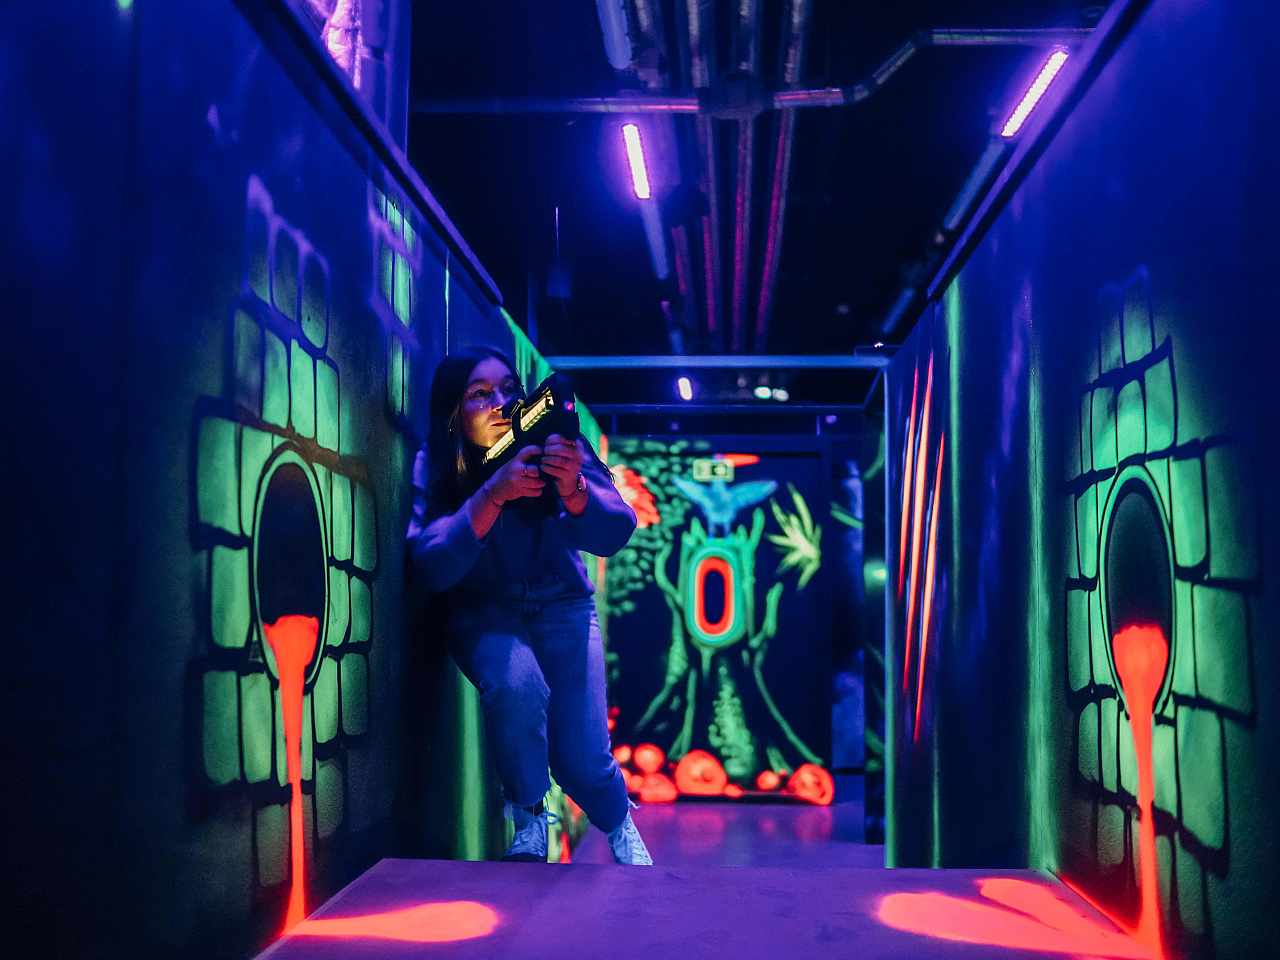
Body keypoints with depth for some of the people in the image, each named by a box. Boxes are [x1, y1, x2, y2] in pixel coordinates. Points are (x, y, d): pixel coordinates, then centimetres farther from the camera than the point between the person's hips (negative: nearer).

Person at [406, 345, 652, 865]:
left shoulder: (556, 447, -16)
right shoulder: (435, 467, -16)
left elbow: (615, 534, -23)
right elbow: (430, 569, -26)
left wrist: (572, 489, -44)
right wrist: (494, 494, -39)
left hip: (561, 606, 1)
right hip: (485, 612, 0)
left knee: (582, 760, -12)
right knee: (516, 684, -33)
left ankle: (620, 824, 24)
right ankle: (529, 820, -6)